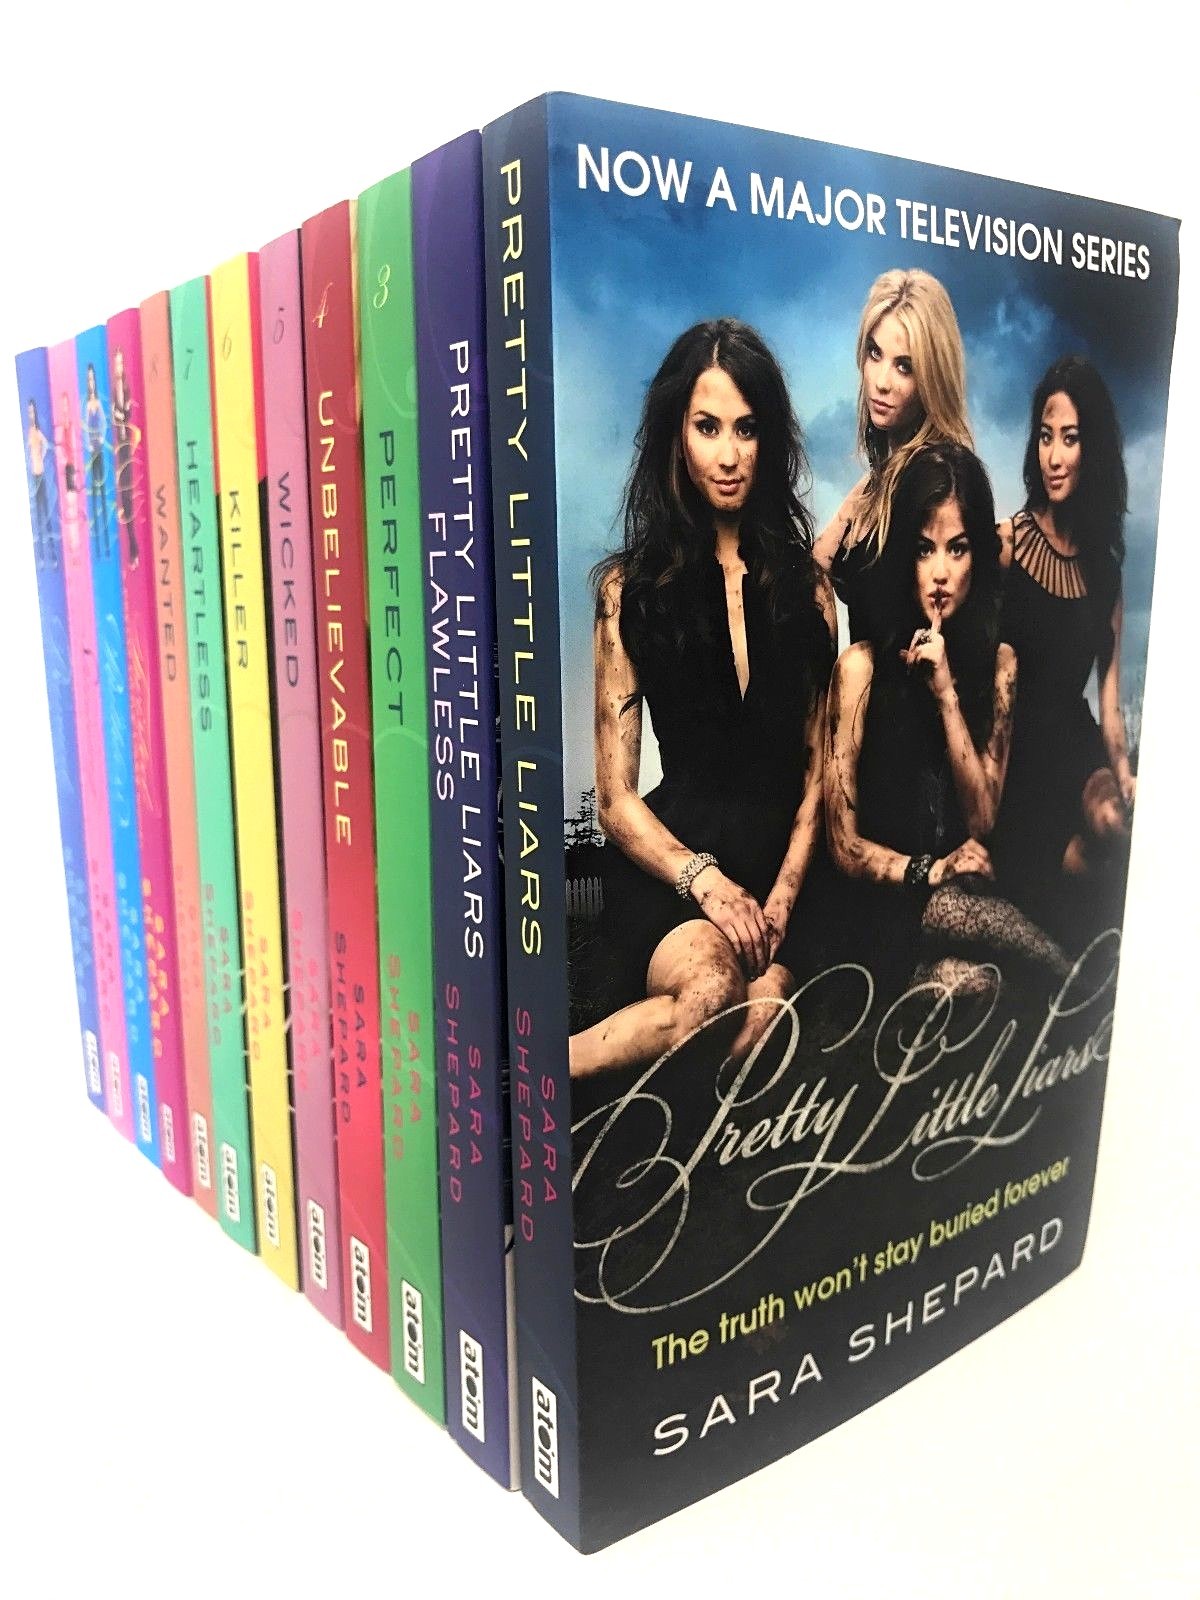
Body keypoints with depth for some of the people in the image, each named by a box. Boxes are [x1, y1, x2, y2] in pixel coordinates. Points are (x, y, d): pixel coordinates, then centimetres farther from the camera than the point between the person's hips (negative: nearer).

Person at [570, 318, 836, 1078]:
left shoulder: (807, 583, 12)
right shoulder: (631, 588, 4)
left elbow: (818, 769, 9)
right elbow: (616, 799, -1)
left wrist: (782, 896, -6)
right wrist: (705, 880, -16)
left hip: (780, 869, 3)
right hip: (671, 863, -2)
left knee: (751, 1030, -30)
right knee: (711, 989, -35)